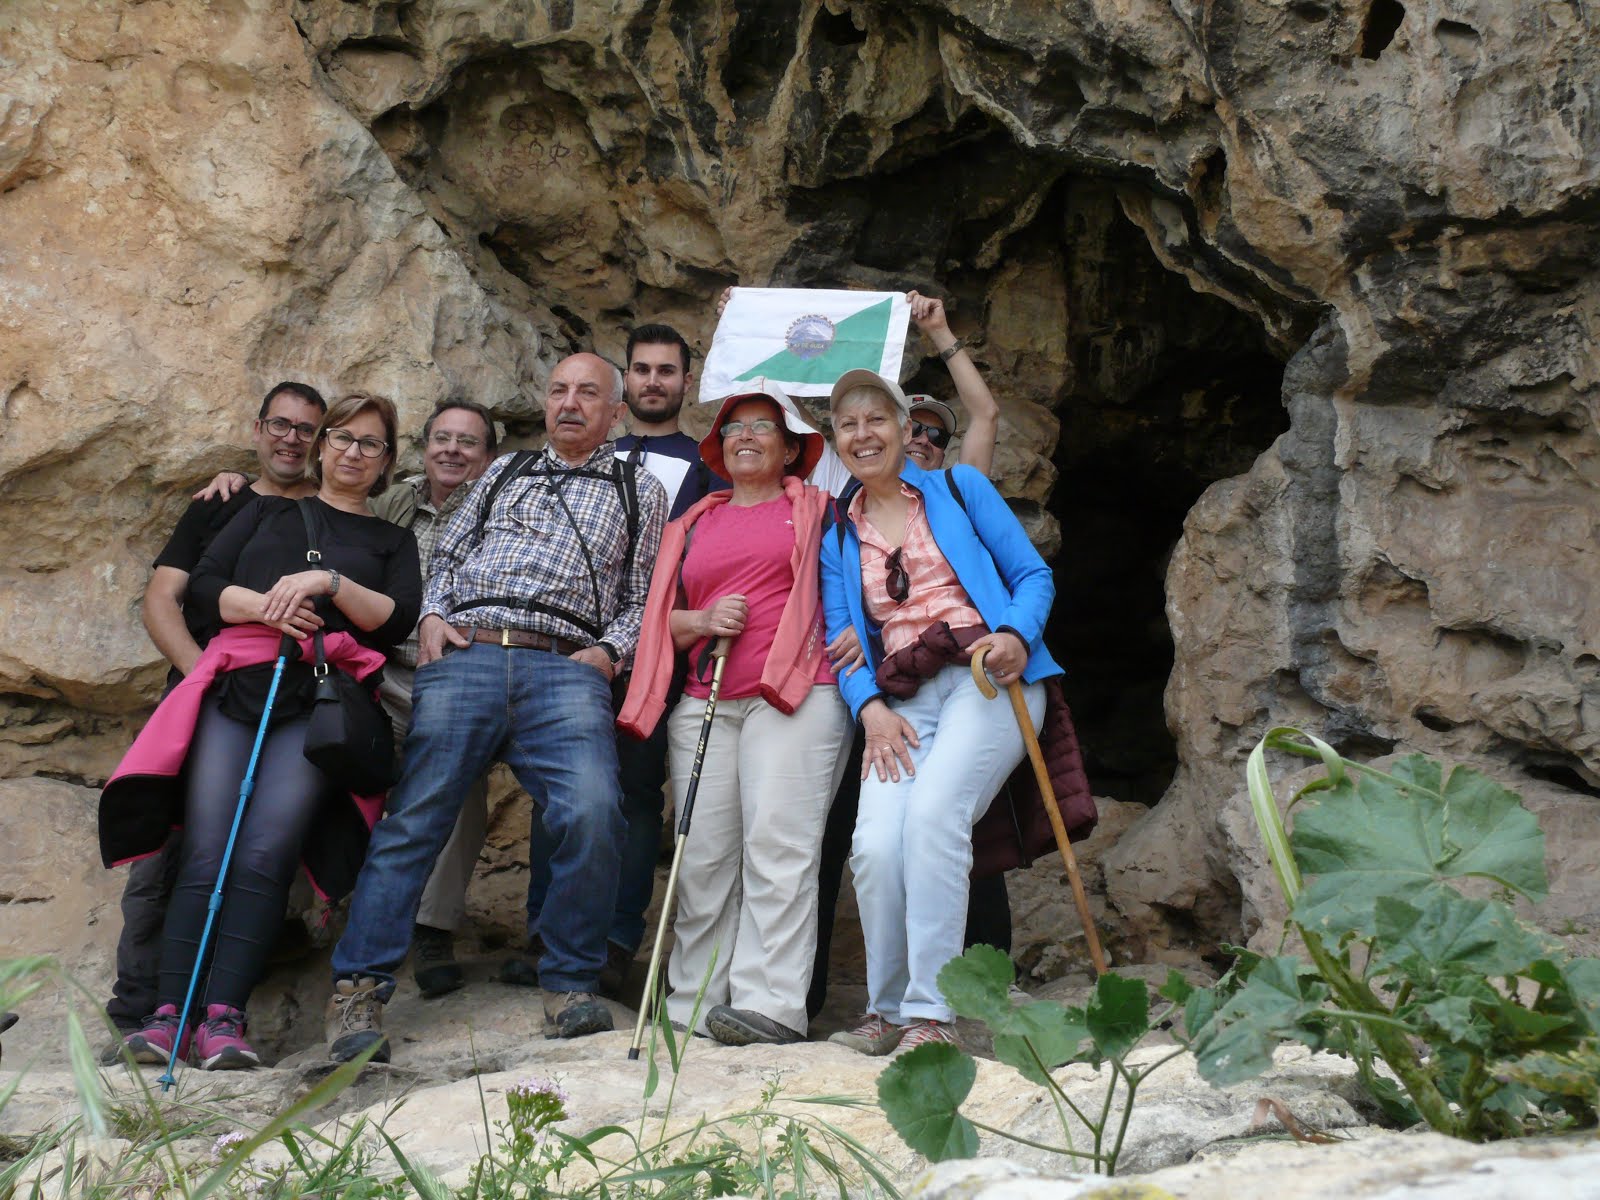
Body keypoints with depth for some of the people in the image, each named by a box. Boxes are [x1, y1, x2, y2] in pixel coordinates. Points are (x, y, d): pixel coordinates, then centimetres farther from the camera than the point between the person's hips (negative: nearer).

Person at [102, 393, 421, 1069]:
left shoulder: (392, 541, 26)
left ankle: (224, 1016, -23)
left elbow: (399, 619, 8)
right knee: (206, 850, -15)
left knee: (265, 852, -21)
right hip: (239, 681, 1)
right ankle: (166, 1013, -18)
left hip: (325, 695, -1)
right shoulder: (269, 511, 28)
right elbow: (203, 584, 15)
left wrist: (328, 584, -5)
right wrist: (266, 604, -3)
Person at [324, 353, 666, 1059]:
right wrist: (432, 616, 8)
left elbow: (645, 596, 16)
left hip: (566, 669, -2)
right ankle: (359, 989, -2)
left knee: (592, 812, -24)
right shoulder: (504, 472, 28)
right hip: (465, 654, 2)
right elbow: (447, 554, 27)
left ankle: (570, 986, -9)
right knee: (415, 817, -7)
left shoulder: (640, 492, 22)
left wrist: (610, 650, -1)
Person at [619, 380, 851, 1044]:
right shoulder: (694, 525, 24)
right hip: (706, 702, 4)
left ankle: (770, 1002, -16)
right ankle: (693, 1003, 4)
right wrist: (703, 621, 0)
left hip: (794, 693, -4)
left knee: (778, 845, -14)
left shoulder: (813, 510, 16)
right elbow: (662, 619, 20)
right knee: (701, 856, -1)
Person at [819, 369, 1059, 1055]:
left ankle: (931, 1012, -23)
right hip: (902, 701, 3)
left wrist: (1016, 637, -11)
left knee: (933, 810, -29)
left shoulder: (959, 488, 13)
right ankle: (887, 1010, -1)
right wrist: (871, 708, -5)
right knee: (875, 844, -21)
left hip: (988, 678, -3)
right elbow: (842, 641, 14)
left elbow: (1033, 574, 10)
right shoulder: (838, 539, 20)